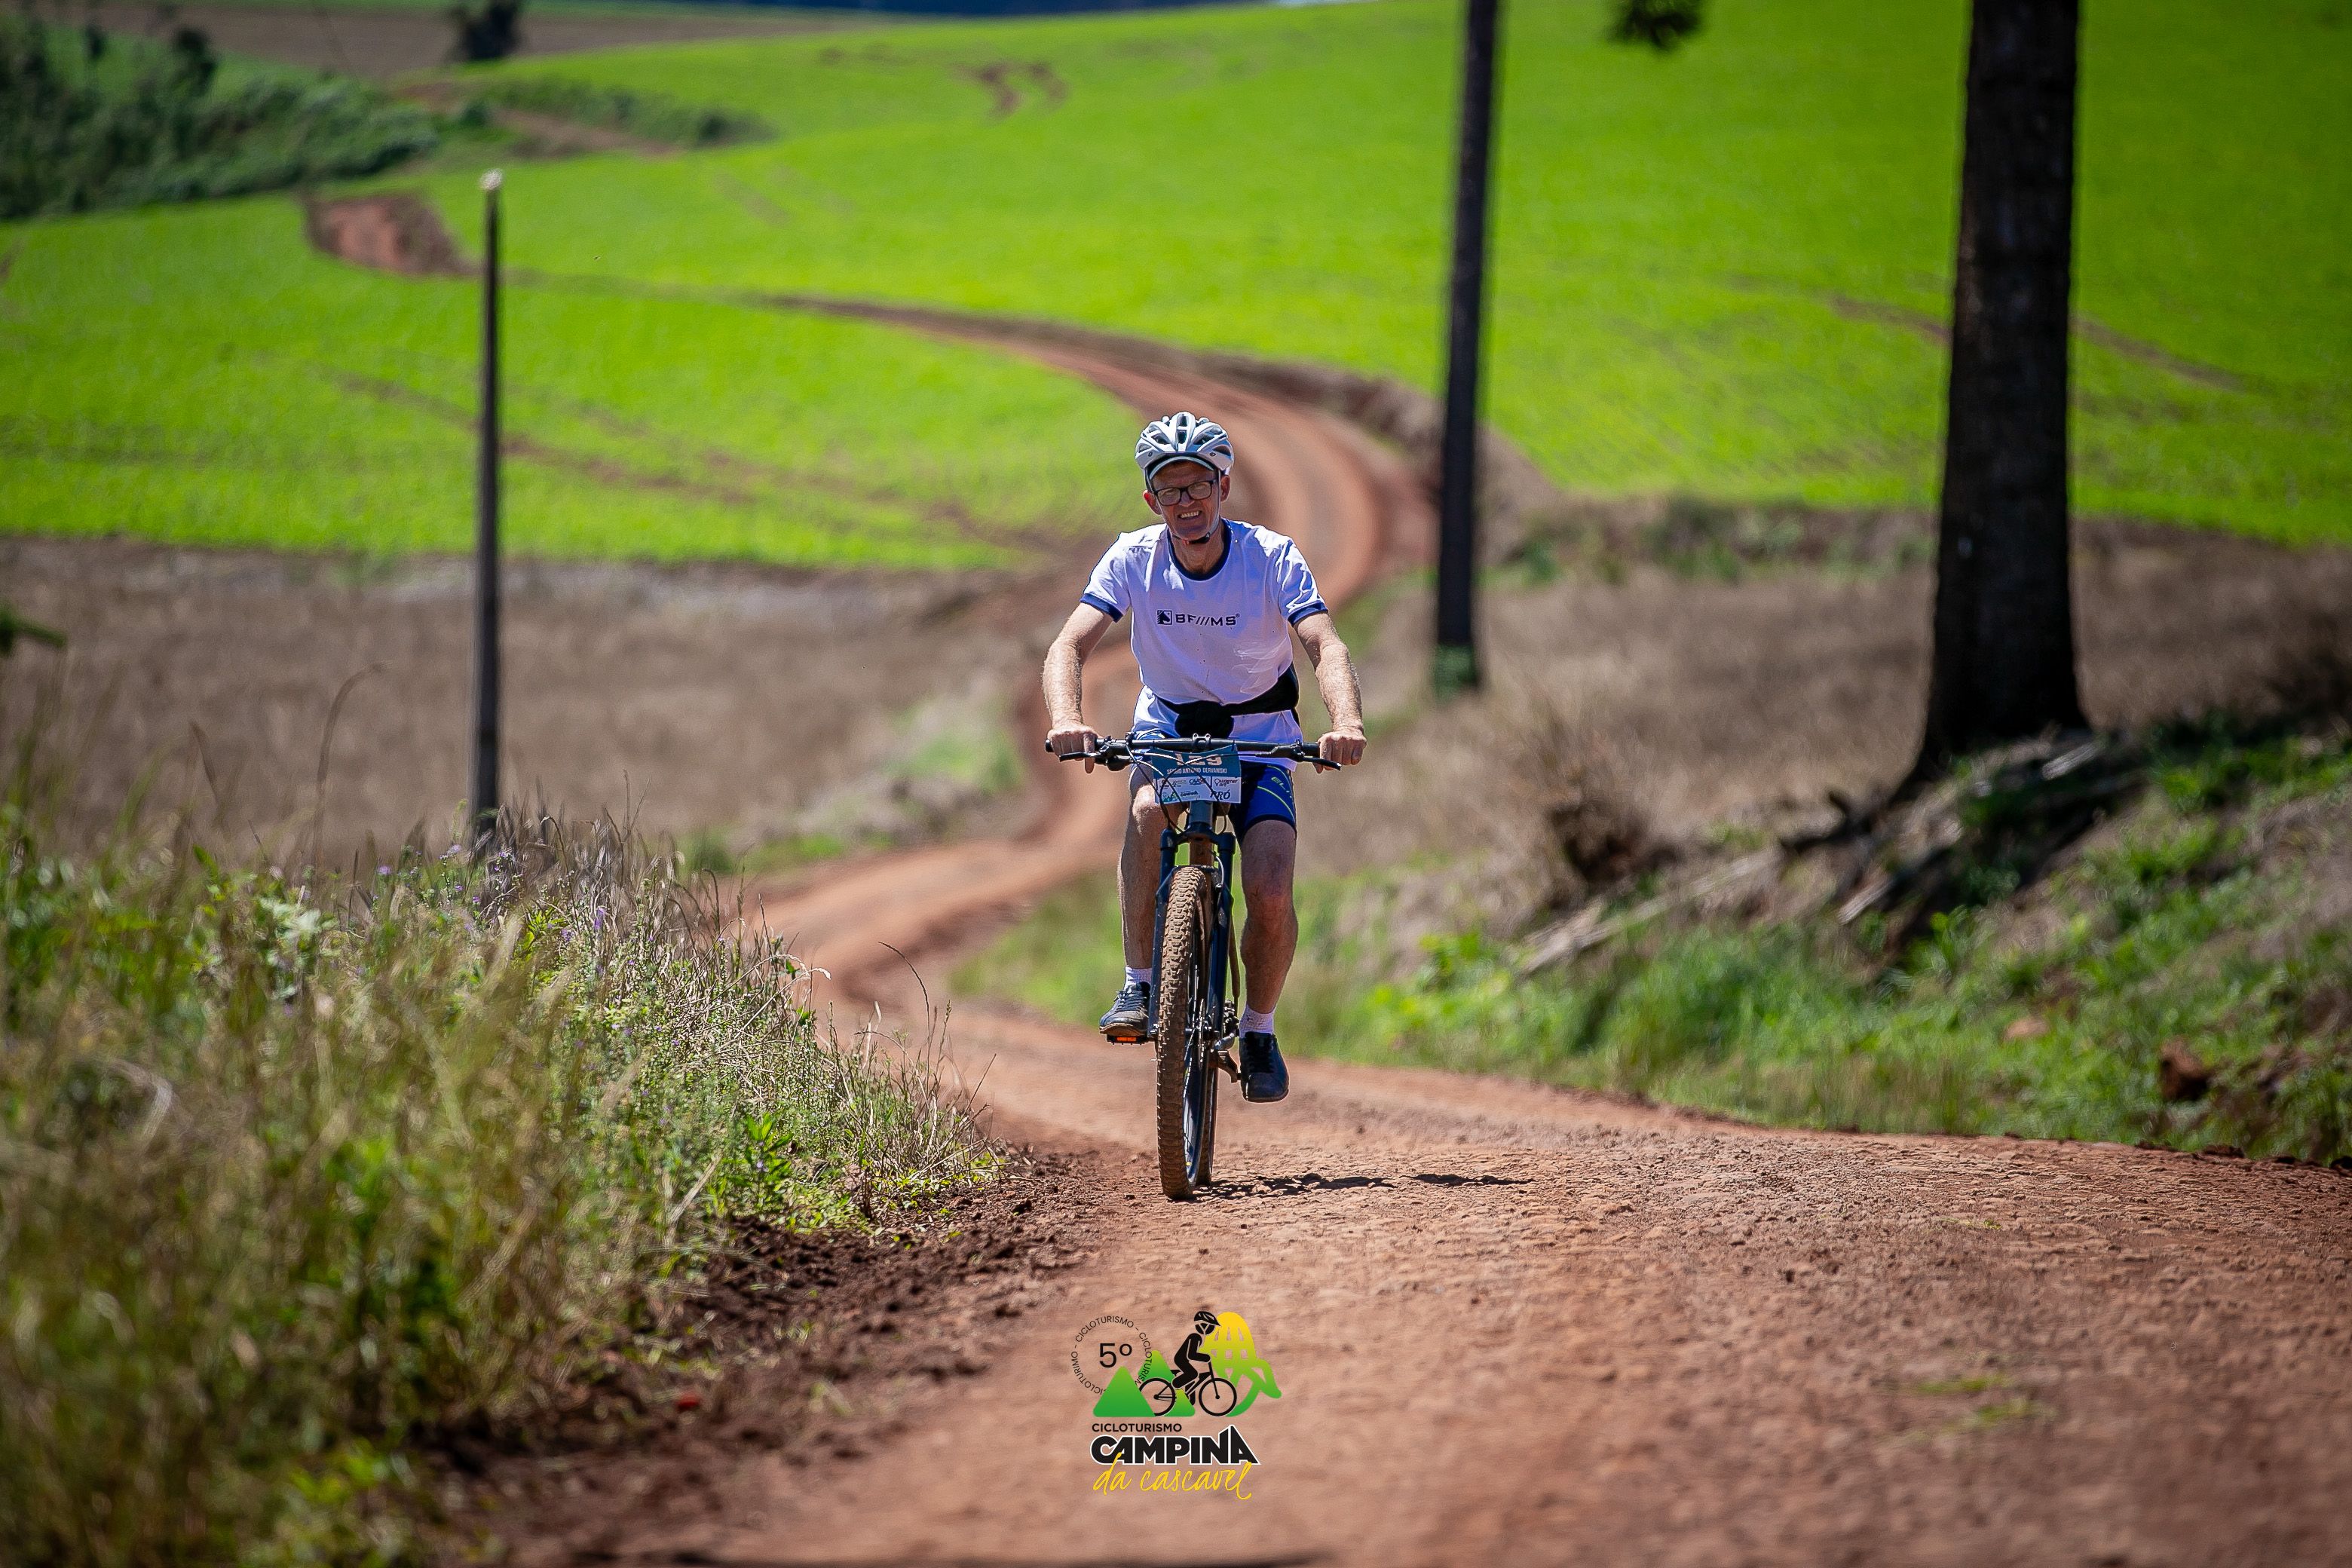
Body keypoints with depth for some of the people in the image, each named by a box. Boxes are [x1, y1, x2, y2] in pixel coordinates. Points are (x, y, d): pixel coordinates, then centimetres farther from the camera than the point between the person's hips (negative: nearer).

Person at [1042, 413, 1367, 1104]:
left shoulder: (1272, 557, -20)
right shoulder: (1133, 559, -16)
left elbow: (1326, 644, -33)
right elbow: (1070, 646, -25)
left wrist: (1347, 721, -53)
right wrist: (1065, 718, -47)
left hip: (1259, 741, -1)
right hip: (1168, 729, 1)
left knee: (1270, 895, -19)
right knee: (1147, 811, -35)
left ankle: (1259, 1030, 9)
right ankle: (1140, 987, -23)